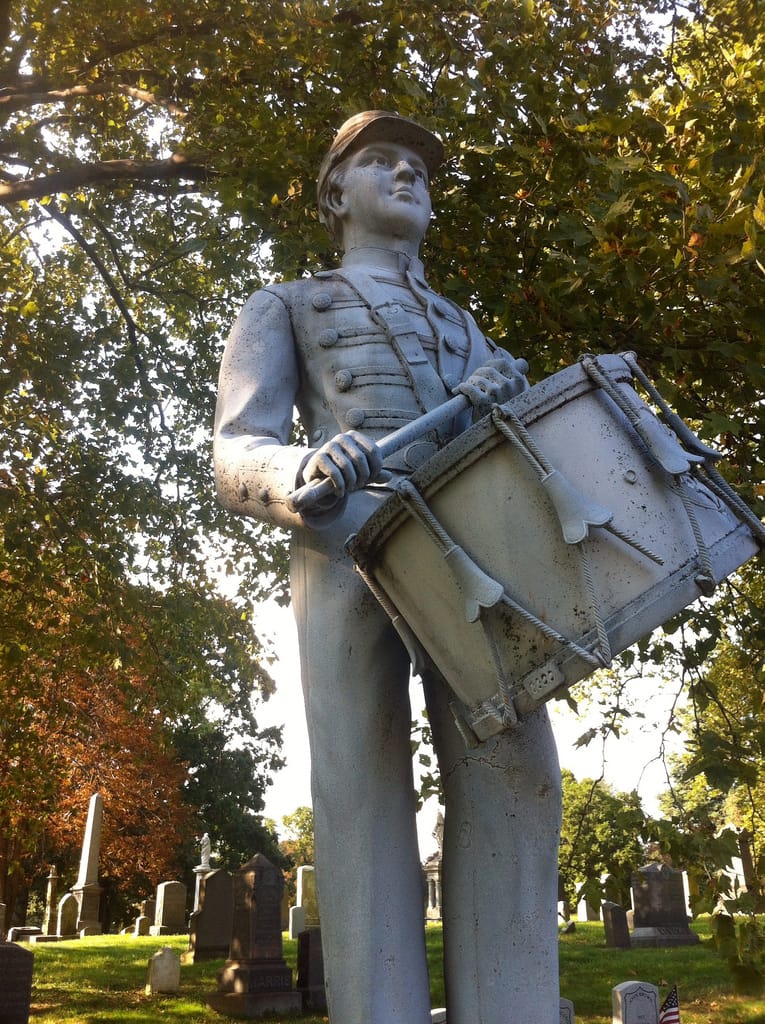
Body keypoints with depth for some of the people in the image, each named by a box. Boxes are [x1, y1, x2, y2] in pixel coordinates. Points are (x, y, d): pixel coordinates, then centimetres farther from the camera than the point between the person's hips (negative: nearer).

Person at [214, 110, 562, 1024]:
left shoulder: (461, 328, 36)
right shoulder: (281, 308, 22)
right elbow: (238, 463, 6)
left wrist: (502, 394, -6)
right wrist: (306, 470, -20)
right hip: (345, 541, -3)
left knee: (511, 777, -13)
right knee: (366, 786, -13)